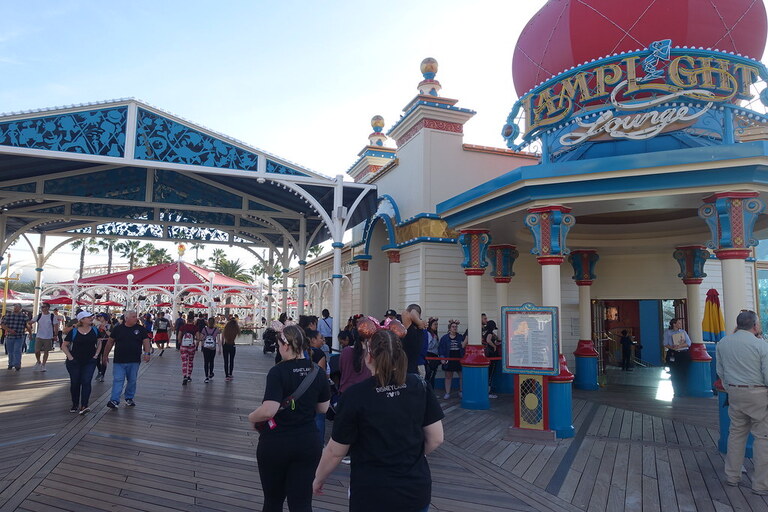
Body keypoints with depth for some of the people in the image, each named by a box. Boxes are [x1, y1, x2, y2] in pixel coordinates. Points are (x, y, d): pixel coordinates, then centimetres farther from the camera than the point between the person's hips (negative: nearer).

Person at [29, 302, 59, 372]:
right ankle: (38, 362, 26)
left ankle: (43, 365, 18)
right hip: (39, 337, 2)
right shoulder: (39, 315, 3)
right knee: (36, 351, -1)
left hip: (48, 337, -2)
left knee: (46, 351, 5)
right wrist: (29, 326, -11)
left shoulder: (52, 316, -4)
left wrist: (56, 335, -6)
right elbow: (30, 322, 7)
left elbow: (56, 326, -1)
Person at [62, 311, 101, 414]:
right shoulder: (73, 332, -5)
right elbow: (64, 346, 2)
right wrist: (70, 357, -8)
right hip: (74, 362, -1)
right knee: (75, 383, 8)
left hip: (90, 362, 1)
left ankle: (84, 406, -14)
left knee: (86, 382, -11)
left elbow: (99, 343, 13)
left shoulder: (95, 330, 2)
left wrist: (96, 354, 1)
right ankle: (75, 405, 24)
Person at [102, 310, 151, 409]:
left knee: (132, 381, 10)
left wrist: (147, 353, -15)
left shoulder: (141, 329, 2)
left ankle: (129, 398, 25)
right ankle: (114, 400, -4)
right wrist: (105, 355, 10)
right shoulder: (118, 328, 2)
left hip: (134, 361, 1)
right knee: (117, 380, -5)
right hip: (119, 360, -1)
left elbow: (146, 341, -2)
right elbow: (110, 342, 8)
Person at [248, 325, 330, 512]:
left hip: (276, 443, -3)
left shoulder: (278, 372, -17)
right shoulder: (317, 372, -1)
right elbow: (323, 408, 9)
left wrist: (251, 417, -5)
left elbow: (268, 411, -24)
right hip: (309, 443, 4)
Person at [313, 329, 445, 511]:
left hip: (372, 496, -3)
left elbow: (336, 451, -9)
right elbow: (436, 439, -2)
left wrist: (318, 478, 9)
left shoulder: (355, 395, -18)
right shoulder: (420, 386, -9)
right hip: (417, 490, 3)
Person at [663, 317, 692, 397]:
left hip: (684, 354, 2)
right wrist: (672, 347, -20)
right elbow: (665, 343, -1)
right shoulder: (667, 332, 6)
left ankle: (682, 391, 8)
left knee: (684, 373, -2)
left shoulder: (683, 332, 12)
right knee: (674, 374, -2)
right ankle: (676, 392, 8)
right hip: (673, 355, -2)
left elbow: (688, 343, 1)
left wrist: (679, 346, -15)